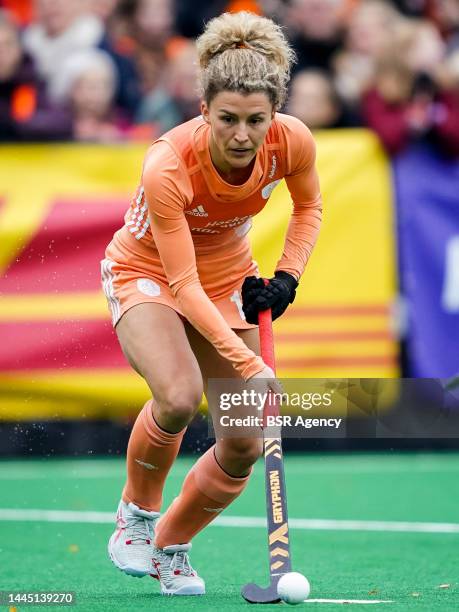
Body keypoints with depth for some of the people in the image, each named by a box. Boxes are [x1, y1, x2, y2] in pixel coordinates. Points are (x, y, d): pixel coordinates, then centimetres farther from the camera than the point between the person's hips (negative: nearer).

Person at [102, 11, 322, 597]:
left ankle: (170, 547, 22)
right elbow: (183, 284, -33)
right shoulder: (168, 167, -36)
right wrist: (248, 364, -39)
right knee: (179, 395, -33)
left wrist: (287, 277, -11)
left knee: (244, 447, -4)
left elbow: (308, 205, 1)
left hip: (228, 278, 4)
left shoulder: (292, 142, -24)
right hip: (147, 272, -4)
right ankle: (137, 512, -4)